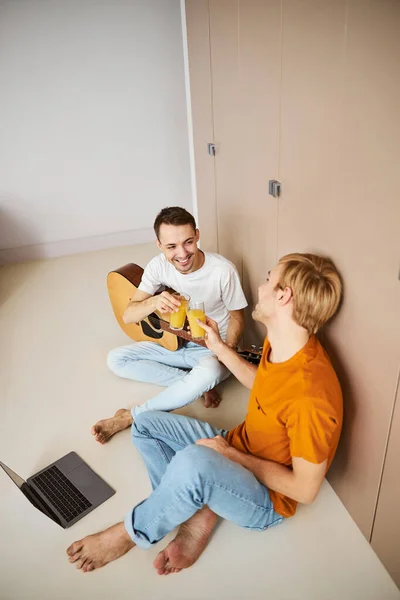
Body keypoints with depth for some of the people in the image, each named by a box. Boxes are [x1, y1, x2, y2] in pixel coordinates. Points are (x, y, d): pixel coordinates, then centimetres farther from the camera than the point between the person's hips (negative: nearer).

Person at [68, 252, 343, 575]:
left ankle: (131, 533, -8)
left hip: (269, 497, -8)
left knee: (192, 462, -40)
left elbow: (305, 489, -23)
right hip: (238, 447, 8)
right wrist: (219, 347, 8)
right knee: (146, 424, 7)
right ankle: (198, 515, -5)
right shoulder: (280, 342, -9)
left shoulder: (311, 395, -34)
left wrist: (231, 454, -17)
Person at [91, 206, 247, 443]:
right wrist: (154, 302, -37)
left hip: (213, 347, -4)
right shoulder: (159, 266, -14)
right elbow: (128, 316, -15)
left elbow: (237, 318, -9)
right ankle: (195, 385, -13)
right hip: (175, 342, 5)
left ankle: (129, 417, -20)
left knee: (209, 373, -39)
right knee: (116, 359, -7)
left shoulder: (223, 270, -24)